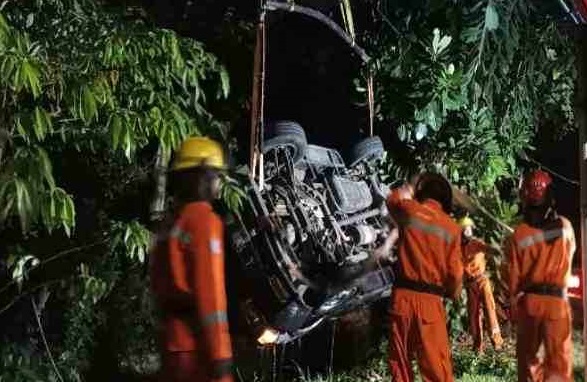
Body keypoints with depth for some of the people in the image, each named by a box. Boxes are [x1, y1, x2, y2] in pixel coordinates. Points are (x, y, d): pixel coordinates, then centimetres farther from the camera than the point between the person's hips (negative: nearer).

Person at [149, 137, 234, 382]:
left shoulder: (171, 224, 14)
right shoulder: (204, 220, -11)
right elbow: (210, 292, -17)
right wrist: (220, 354, -16)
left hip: (173, 343, 9)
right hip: (197, 348, -8)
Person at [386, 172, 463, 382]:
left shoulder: (409, 210, 1)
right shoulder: (451, 227, -1)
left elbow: (392, 199, 25)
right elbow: (454, 271, 1)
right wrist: (453, 294, 19)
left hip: (402, 296, 2)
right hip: (430, 301, -2)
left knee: (399, 362, 12)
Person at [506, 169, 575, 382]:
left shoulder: (518, 235, -7)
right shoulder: (565, 227, -4)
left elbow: (514, 275, -3)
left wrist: (514, 305, 8)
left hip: (527, 300, 1)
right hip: (556, 300, -1)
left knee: (527, 353, 17)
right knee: (559, 359, -4)